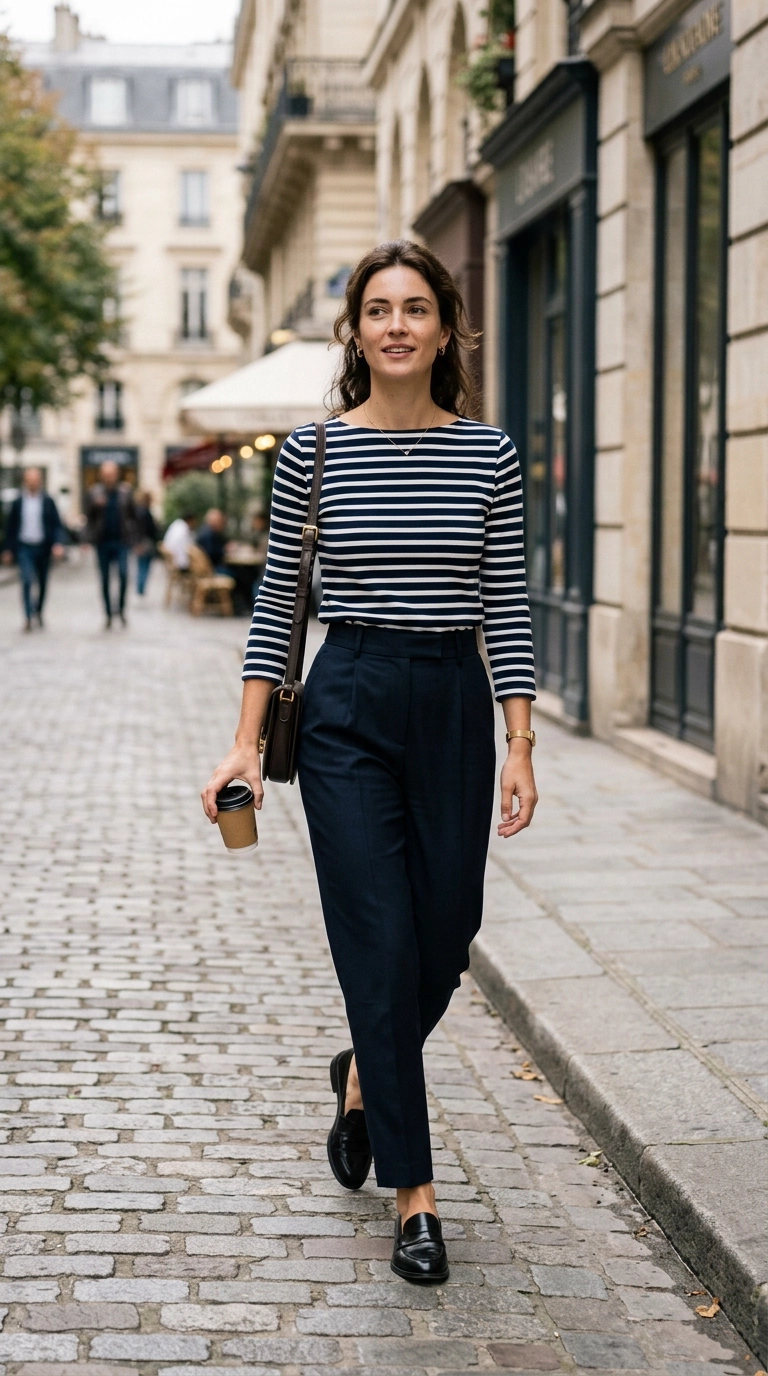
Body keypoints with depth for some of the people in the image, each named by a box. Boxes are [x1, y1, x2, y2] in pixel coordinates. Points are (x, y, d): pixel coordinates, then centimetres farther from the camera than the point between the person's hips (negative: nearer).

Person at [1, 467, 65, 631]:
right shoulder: (18, 503, 3)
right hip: (24, 548, -1)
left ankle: (38, 610, 33)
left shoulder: (48, 502, 0)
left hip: (43, 548, 1)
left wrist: (58, 544, -17)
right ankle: (28, 617, -12)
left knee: (42, 582, 11)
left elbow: (57, 525, -2)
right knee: (27, 580, -14)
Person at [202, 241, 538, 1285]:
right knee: (381, 949, -4)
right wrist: (247, 742, -1)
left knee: (444, 943, 9)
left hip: (456, 706, 2)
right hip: (348, 706, -2)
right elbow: (277, 599, 3)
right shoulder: (313, 451, 0)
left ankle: (364, 1076, 42)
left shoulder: (489, 454, 3)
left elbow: (507, 609, 4)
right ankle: (414, 1195, 5)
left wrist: (520, 747, -1)